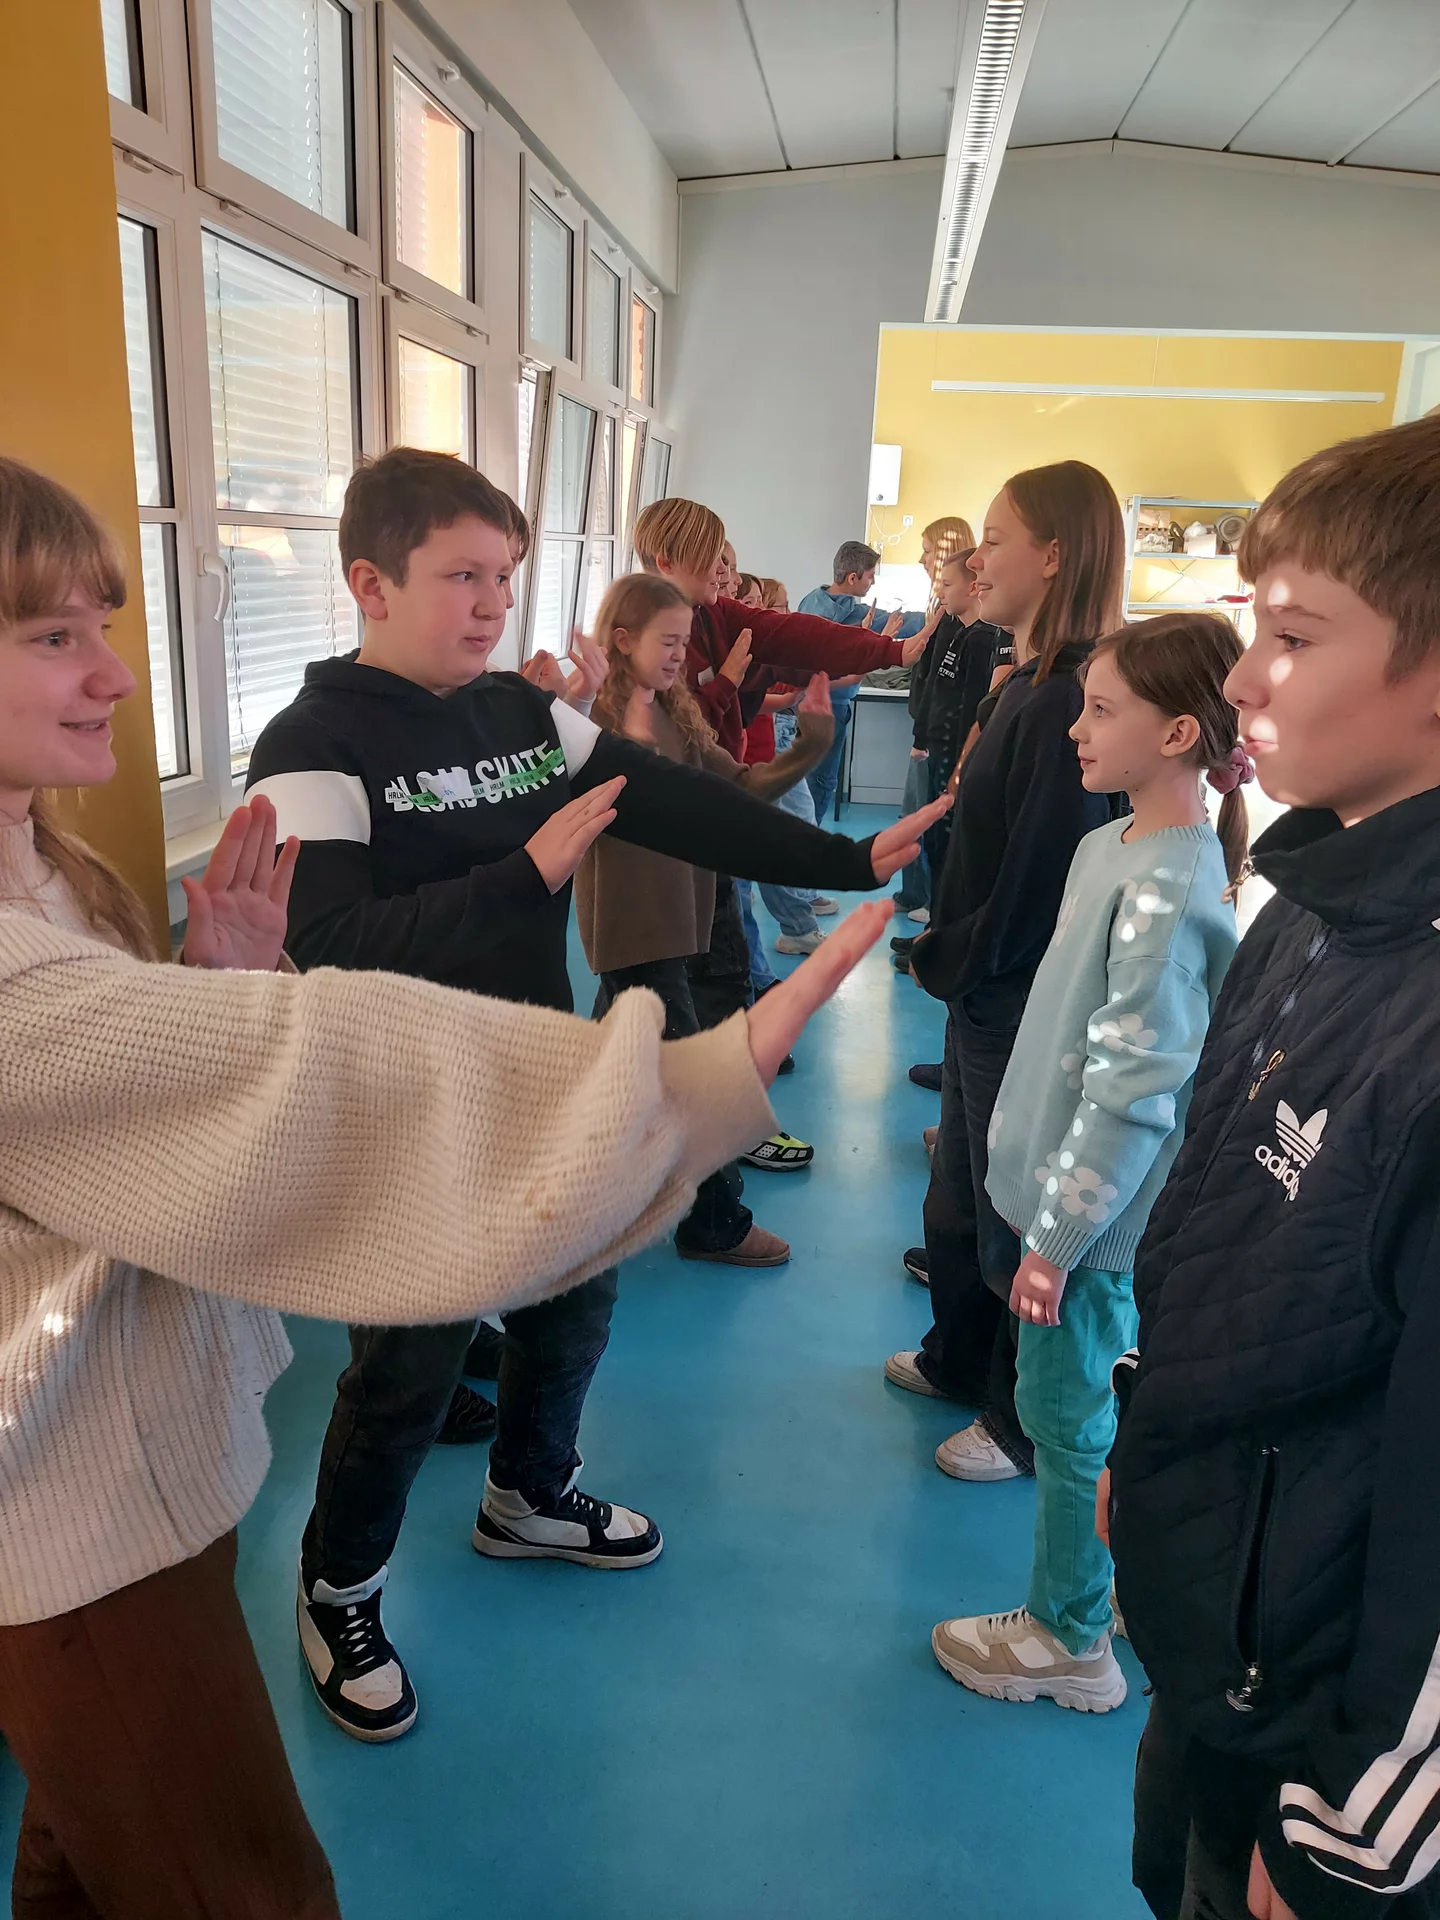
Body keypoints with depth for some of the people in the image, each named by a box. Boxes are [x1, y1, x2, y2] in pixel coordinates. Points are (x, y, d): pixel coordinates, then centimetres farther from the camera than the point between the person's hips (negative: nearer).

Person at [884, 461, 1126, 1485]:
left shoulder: (1068, 700, -23)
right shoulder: (1039, 684, 7)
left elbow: (1039, 880, -24)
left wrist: (948, 959, -10)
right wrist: (949, 953, 7)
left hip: (1026, 1007, -9)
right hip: (989, 994, 9)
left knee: (1014, 1219, 9)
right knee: (958, 1199, 24)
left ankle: (1025, 1425, 30)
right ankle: (960, 1362, 46)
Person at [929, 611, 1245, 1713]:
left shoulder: (1171, 888, -23)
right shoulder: (1113, 846, 5)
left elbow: (1135, 1084, -23)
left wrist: (1059, 1234, -17)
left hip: (1096, 1213, -8)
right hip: (1064, 1179, 8)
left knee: (1064, 1413, 8)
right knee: (1083, 1399, 21)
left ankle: (1068, 1640, 28)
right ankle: (1102, 1585, 42)